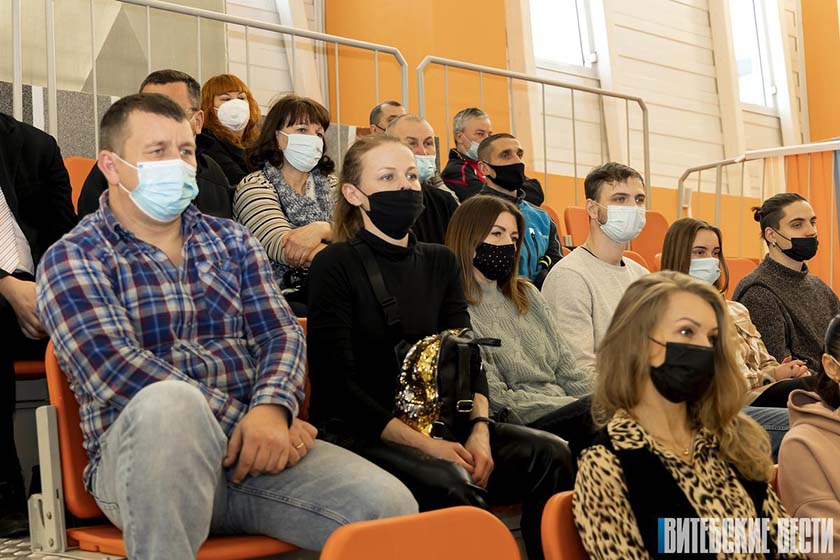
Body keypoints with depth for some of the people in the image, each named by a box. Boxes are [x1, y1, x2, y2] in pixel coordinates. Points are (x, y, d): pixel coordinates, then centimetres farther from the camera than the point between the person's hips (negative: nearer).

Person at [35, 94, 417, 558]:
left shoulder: (232, 241, 18)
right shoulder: (73, 257, 4)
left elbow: (280, 333, 8)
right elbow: (112, 365, -11)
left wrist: (272, 409, -15)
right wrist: (241, 421, -17)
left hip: (257, 444, 3)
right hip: (145, 455, -3)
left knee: (391, 506, -22)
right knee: (171, 403, -40)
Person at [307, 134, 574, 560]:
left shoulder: (440, 262, 14)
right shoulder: (336, 264, -5)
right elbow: (336, 382, -12)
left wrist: (479, 429, -12)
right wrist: (423, 445, -19)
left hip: (435, 421, 6)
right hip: (356, 431, -6)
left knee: (550, 455, -17)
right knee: (452, 485, -35)